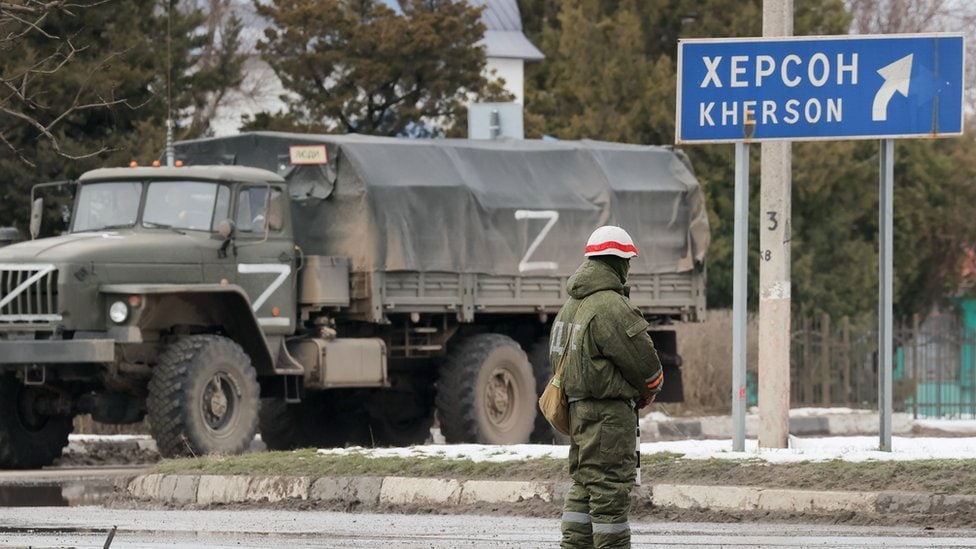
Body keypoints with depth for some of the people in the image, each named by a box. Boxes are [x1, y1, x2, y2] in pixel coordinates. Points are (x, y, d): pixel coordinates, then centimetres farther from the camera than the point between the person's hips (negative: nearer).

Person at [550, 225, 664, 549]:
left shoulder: (571, 305, 13)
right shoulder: (611, 306, -17)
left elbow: (558, 355, 20)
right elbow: (643, 360, -15)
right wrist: (649, 391, 8)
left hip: (578, 409, 9)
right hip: (610, 411, -9)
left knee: (584, 485, 14)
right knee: (611, 488, -6)